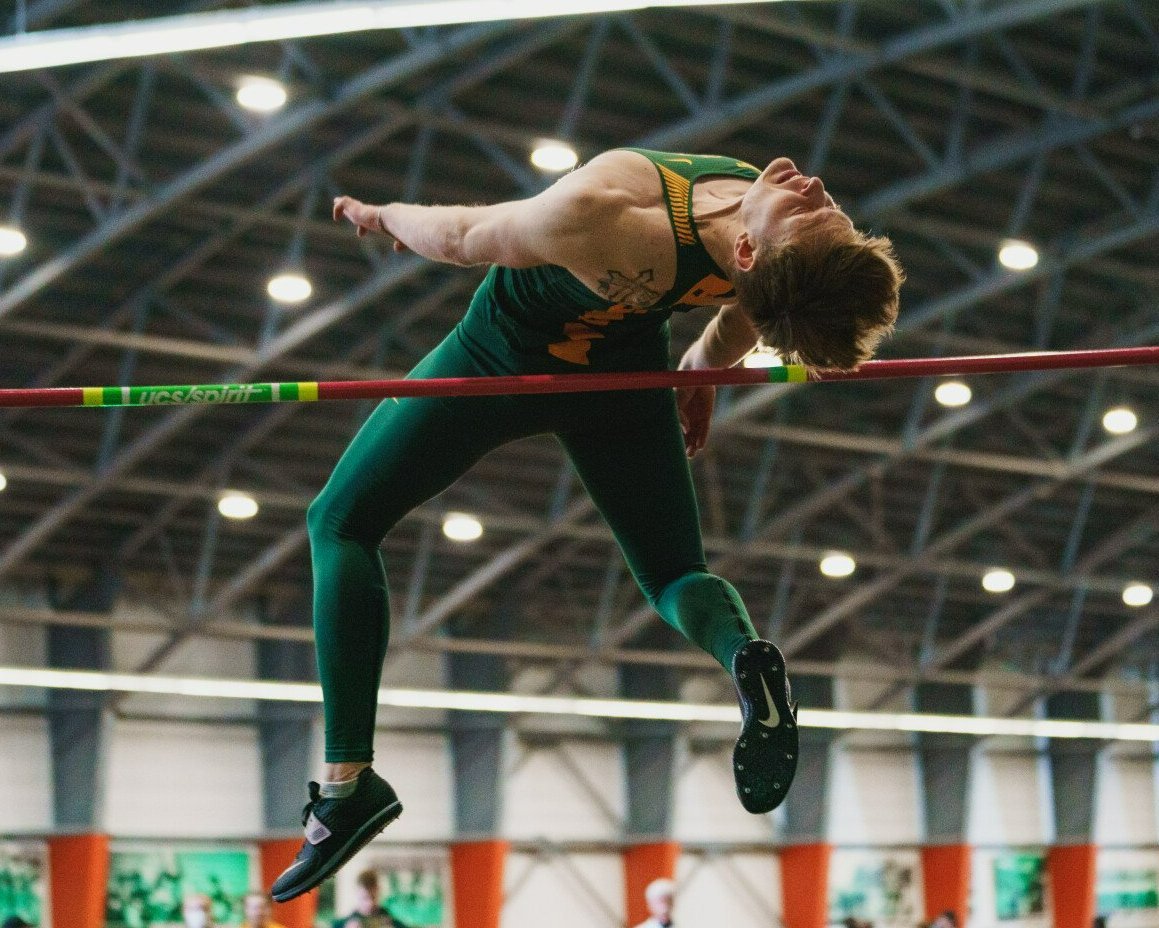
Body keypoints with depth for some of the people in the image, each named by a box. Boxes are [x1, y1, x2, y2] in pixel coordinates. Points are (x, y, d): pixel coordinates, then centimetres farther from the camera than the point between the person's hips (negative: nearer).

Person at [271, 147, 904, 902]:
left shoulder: (605, 217, -42)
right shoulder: (811, 246, -27)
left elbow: (464, 237, -23)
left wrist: (384, 216, -1)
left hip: (503, 359, -4)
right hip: (626, 373, 4)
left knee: (342, 522, 10)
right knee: (676, 574, 20)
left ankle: (348, 777, -4)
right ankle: (742, 649, -19)